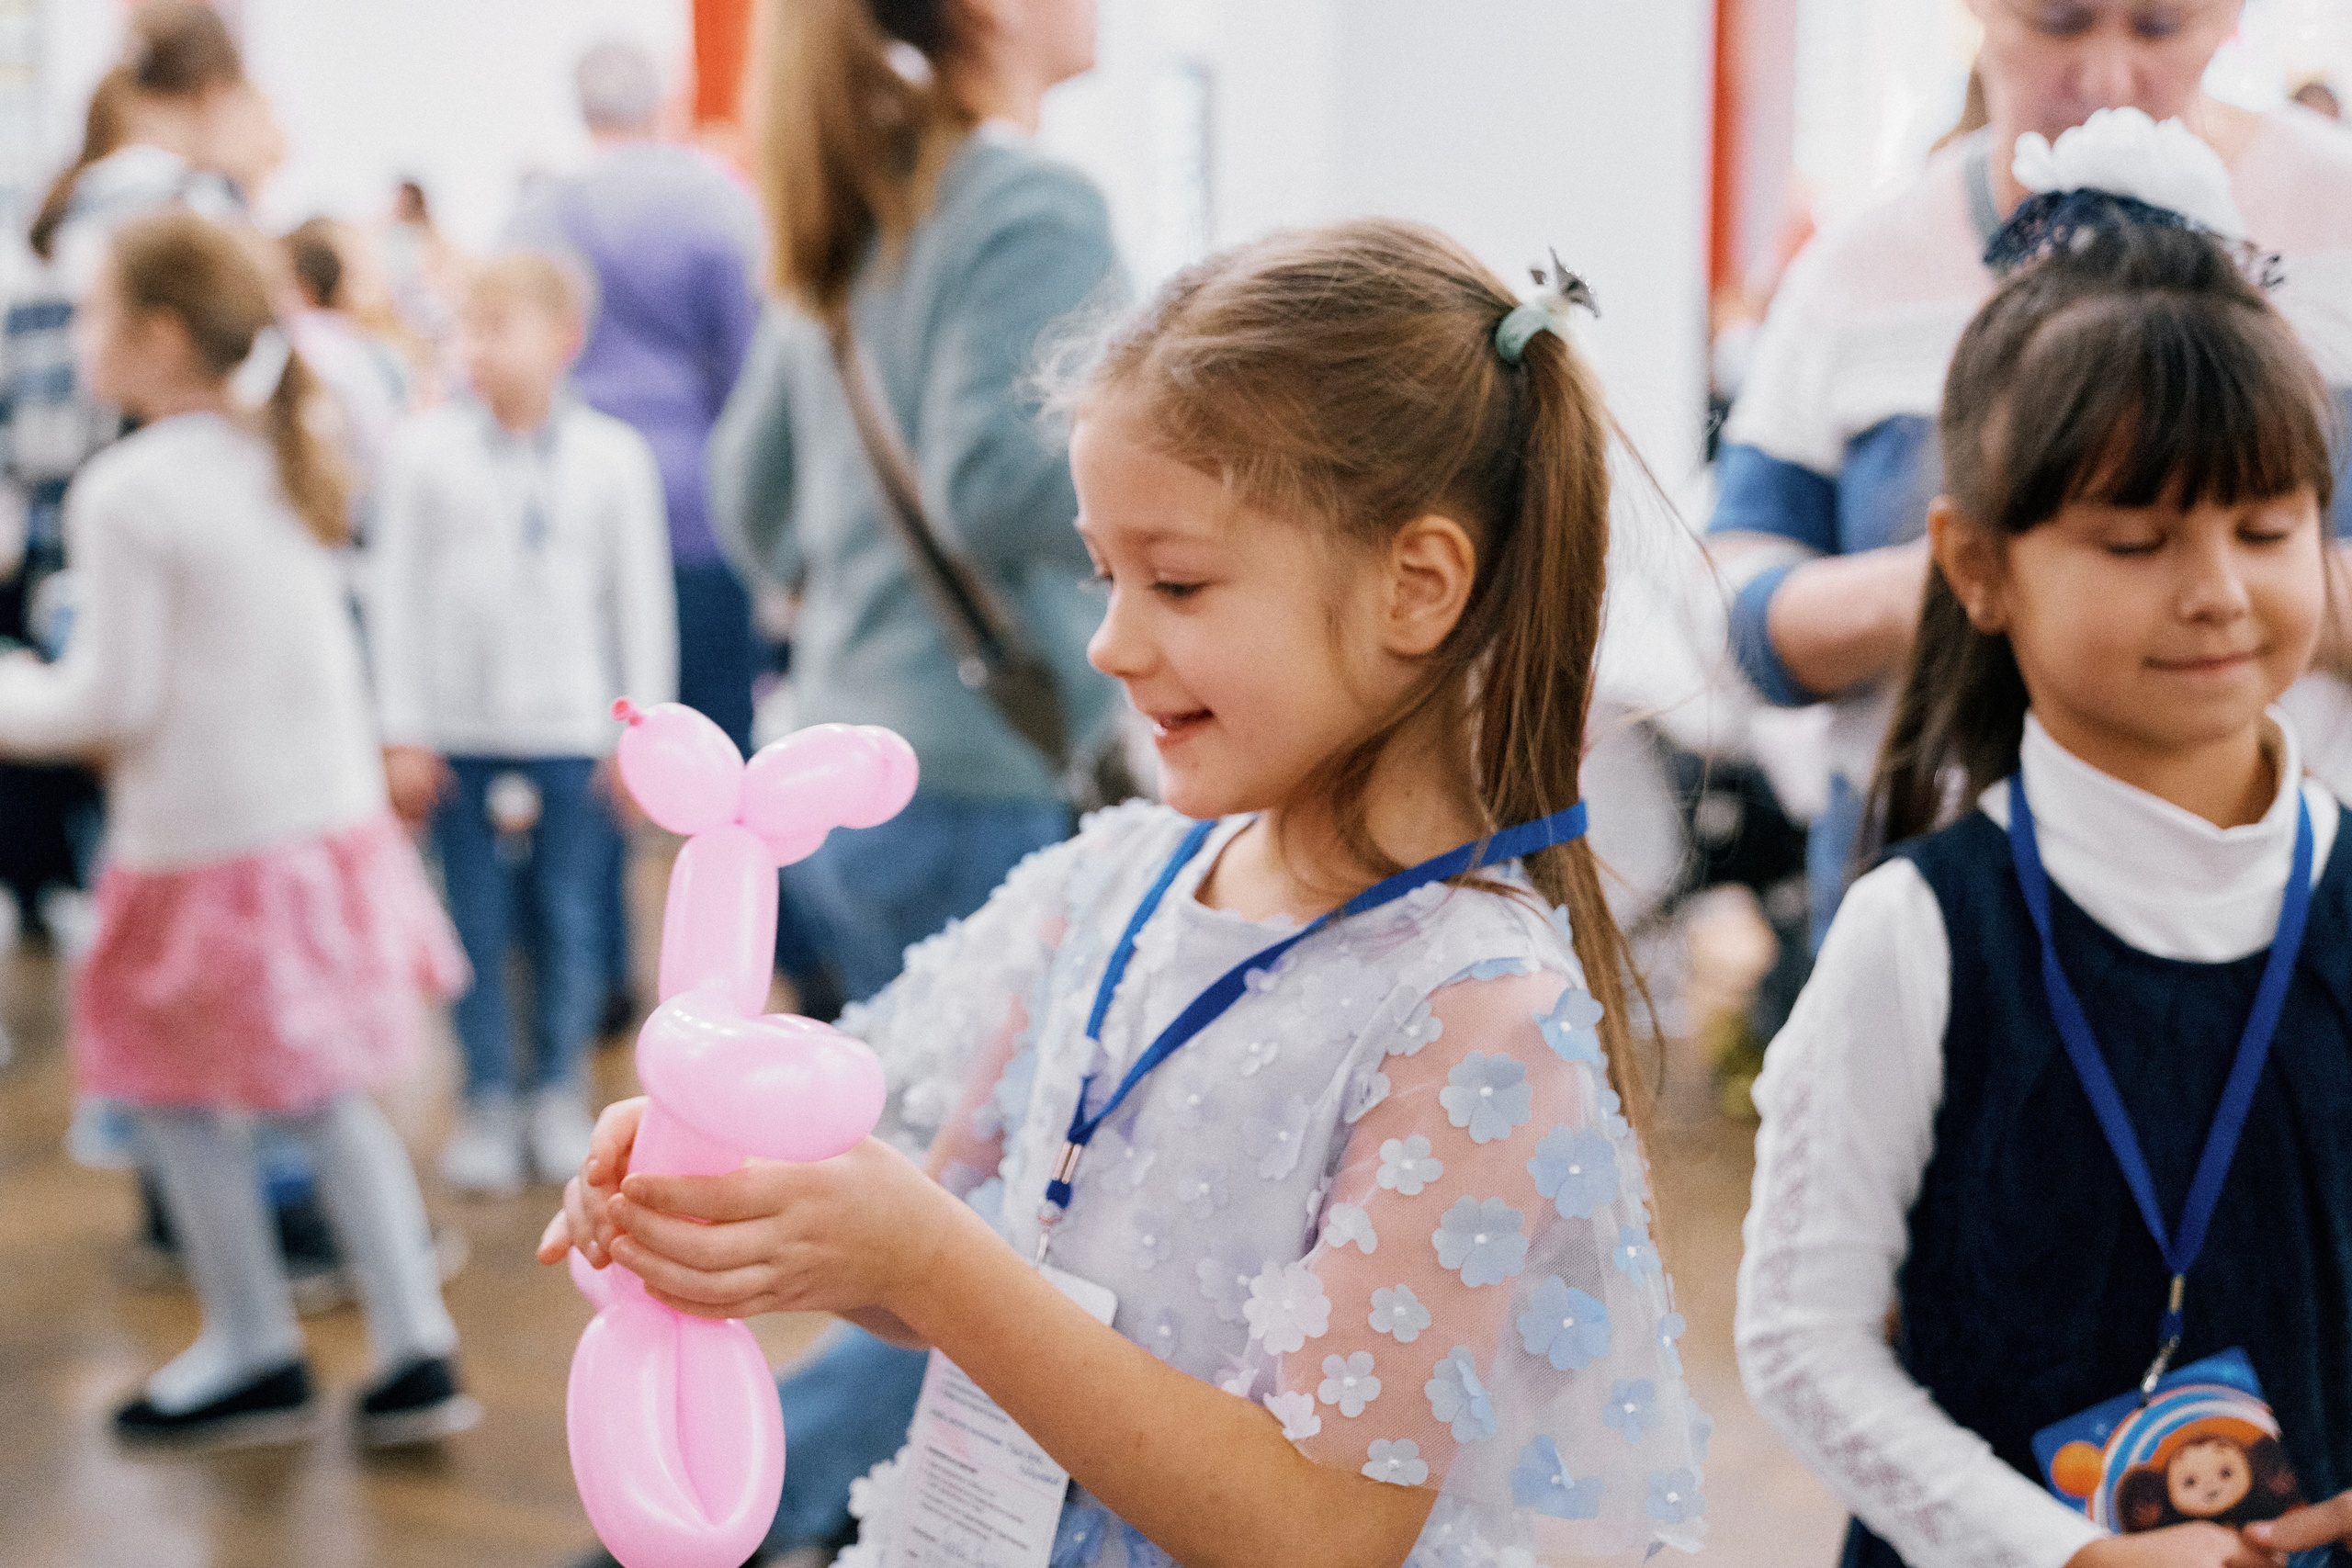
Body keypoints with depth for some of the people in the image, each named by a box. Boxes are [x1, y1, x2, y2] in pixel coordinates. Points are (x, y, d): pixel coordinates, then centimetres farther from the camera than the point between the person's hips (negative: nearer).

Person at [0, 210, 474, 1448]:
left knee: (174, 1093, 10)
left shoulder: (126, 494, -16)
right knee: (323, 1094, 15)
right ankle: (413, 1347, 15)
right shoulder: (282, 464, 8)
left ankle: (253, 1351, 21)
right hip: (331, 820, 8)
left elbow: (111, 699, -16)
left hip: (206, 838, -8)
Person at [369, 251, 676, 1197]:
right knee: (478, 924, 4)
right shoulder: (422, 450, 1)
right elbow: (397, 592, 4)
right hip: (460, 727, 0)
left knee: (569, 922, 5)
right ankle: (489, 1100, 16)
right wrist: (402, 731, 1)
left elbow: (642, 600, 5)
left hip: (573, 729, 0)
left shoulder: (614, 456, 1)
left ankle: (559, 1093, 20)